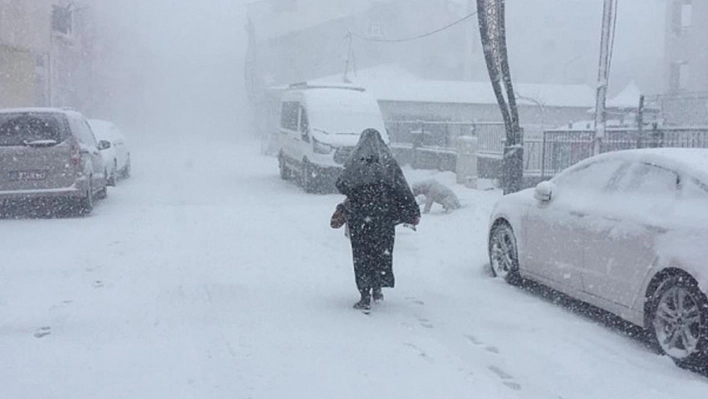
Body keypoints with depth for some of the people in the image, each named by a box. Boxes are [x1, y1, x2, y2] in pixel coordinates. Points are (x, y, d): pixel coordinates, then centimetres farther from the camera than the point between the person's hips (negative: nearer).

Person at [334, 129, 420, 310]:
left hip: (360, 216, -1)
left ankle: (365, 296, 2)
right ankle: (377, 289, 24)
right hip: (384, 216, 1)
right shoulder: (388, 162, 0)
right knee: (382, 251, 18)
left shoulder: (354, 163, -3)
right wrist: (414, 213, 2)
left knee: (362, 253, 5)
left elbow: (341, 185, -1)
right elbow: (402, 190, -2)